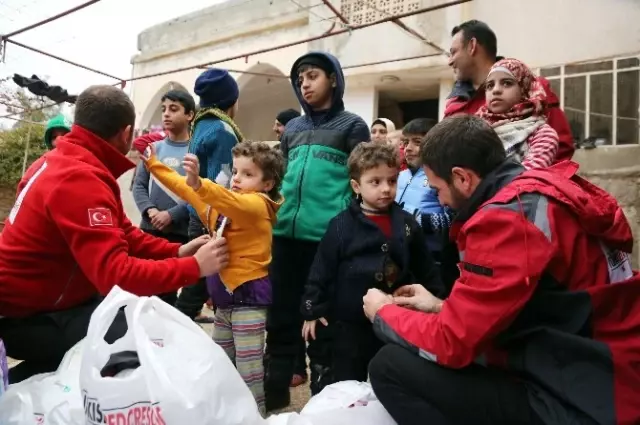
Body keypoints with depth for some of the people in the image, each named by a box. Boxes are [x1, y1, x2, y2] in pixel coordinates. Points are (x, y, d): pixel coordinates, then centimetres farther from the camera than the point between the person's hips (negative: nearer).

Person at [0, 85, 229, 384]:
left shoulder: (67, 160, 4)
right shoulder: (79, 179, -29)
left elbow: (123, 234, 8)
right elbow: (115, 272, -36)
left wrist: (177, 251, -4)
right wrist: (194, 267, -27)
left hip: (40, 295, 10)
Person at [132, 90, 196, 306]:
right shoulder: (154, 148, 12)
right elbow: (139, 185, 7)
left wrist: (171, 215, -18)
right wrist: (150, 210, -12)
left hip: (182, 233, -3)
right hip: (150, 230, 4)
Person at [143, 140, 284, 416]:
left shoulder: (257, 205, -15)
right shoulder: (220, 205, 9)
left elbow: (228, 201, -36)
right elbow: (184, 188, 11)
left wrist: (198, 182, -53)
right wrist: (152, 161, 5)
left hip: (248, 295, -9)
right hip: (224, 296, 9)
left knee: (247, 367, -2)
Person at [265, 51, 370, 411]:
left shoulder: (352, 125, 4)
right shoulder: (293, 127, 19)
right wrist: (274, 214, 14)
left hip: (329, 235, -5)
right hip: (286, 233, 5)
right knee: (282, 314, 11)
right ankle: (275, 393, 25)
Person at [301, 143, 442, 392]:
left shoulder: (406, 223, 1)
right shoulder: (341, 226, -9)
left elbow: (425, 269, 9)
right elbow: (321, 271, -6)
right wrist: (312, 310, -6)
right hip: (350, 324, -3)